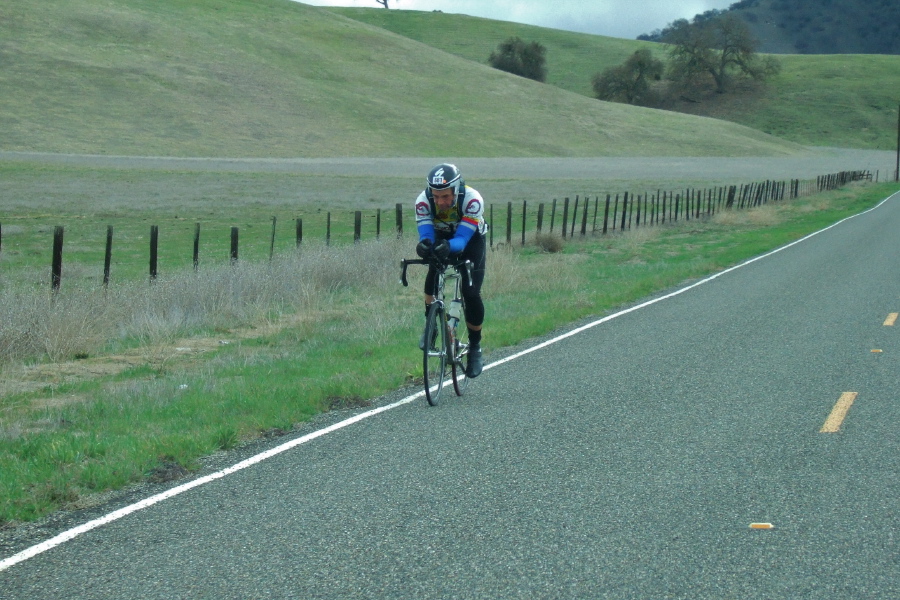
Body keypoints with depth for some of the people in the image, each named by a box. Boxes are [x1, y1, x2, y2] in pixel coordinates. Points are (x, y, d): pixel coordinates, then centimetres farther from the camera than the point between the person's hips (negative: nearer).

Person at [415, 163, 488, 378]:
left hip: (470, 241, -2)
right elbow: (426, 233, -35)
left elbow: (462, 239, -41)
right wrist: (424, 244, -58)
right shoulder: (423, 201, -31)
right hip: (441, 238, 2)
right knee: (433, 273, -28)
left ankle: (475, 348, 4)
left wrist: (449, 246, -62)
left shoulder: (472, 200, -38)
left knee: (471, 294, -14)